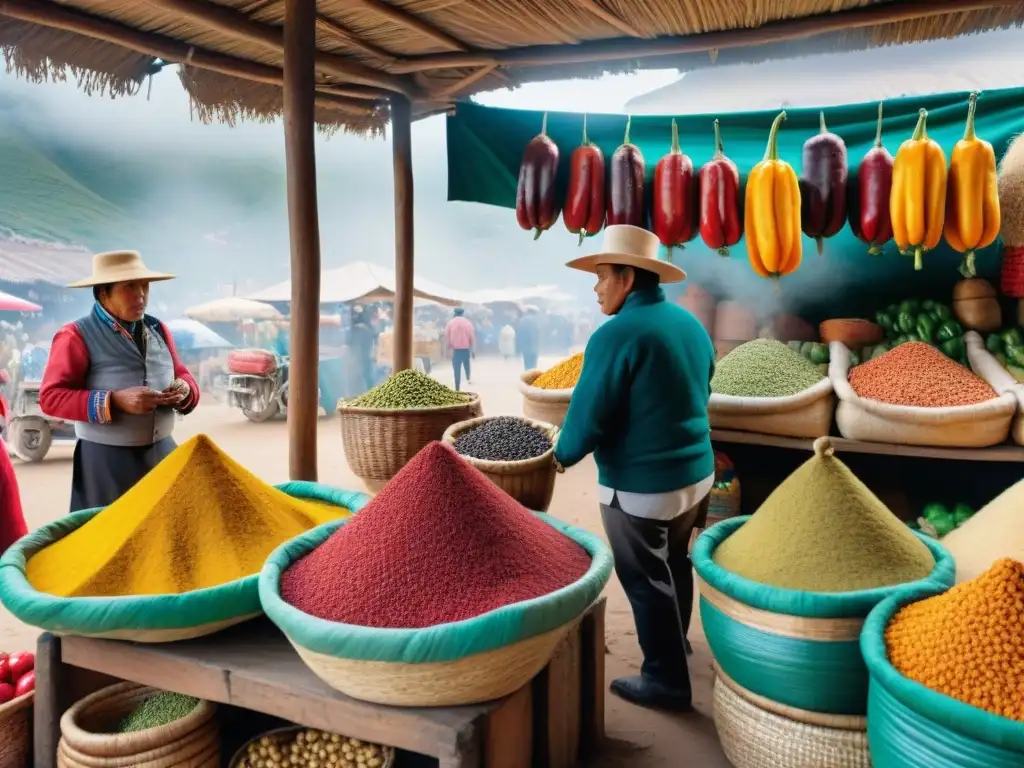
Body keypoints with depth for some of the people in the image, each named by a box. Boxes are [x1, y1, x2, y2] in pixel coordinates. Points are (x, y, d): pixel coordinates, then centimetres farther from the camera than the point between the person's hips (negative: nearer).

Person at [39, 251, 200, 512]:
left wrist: (185, 391, -7)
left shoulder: (158, 329, 10)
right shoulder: (77, 335, -7)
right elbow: (51, 397, -10)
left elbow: (182, 375, 17)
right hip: (107, 461, -5)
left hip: (163, 452, 5)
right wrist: (114, 401, -22)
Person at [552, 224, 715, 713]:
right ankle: (675, 642, 47)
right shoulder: (690, 324, 5)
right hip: (696, 474, 8)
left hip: (640, 486, -8)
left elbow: (588, 414, -19)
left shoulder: (617, 334, -21)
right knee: (673, 565, 26)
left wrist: (563, 455, -1)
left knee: (647, 581, 8)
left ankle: (666, 680, 21)